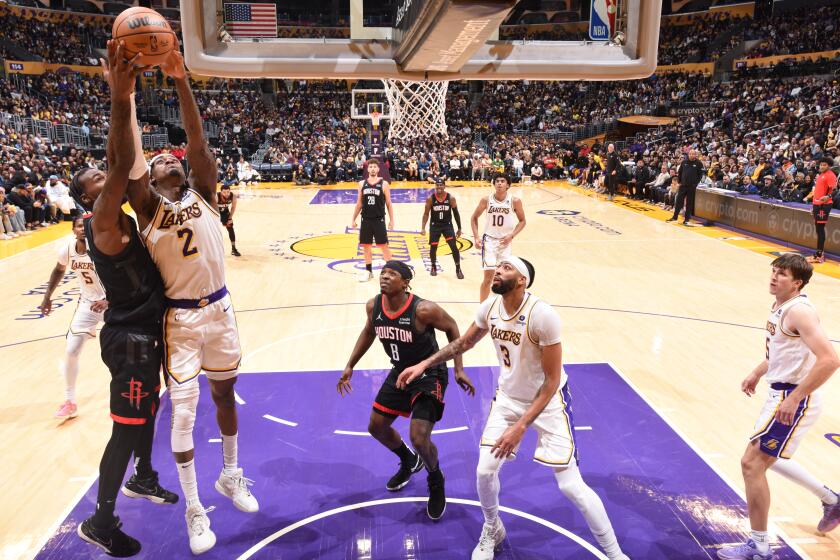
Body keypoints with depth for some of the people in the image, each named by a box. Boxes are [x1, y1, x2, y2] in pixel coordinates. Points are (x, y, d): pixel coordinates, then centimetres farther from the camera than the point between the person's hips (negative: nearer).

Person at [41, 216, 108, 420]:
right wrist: (47, 296, 11)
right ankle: (70, 403, 15)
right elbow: (59, 270, 11)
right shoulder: (67, 249, -12)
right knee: (71, 352, 0)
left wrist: (108, 301, -40)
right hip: (87, 303, 4)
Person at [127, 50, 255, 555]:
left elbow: (198, 142, -11)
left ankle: (231, 476, 38)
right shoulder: (147, 206, -2)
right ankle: (195, 510, 18)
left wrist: (181, 82, -21)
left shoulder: (203, 192, 3)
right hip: (179, 317, -2)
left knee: (224, 394, 17)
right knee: (184, 410, 1)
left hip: (220, 309, 3)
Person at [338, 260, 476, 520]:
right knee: (376, 427, 15)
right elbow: (369, 332, 9)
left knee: (419, 438, -16)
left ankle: (436, 481, 19)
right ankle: (409, 462, 46)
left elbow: (452, 328, -12)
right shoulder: (373, 306, -12)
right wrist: (350, 366, 11)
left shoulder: (423, 310, -29)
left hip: (429, 375, -7)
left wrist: (459, 369, -14)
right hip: (400, 372, 7)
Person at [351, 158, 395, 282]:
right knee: (366, 246, 8)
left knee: (384, 245, 0)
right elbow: (359, 203, 11)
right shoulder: (362, 184, 6)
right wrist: (353, 219, 9)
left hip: (379, 220, -3)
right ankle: (369, 271, 19)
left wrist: (391, 220, -4)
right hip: (366, 220, 3)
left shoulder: (384, 183, -3)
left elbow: (388, 203, -1)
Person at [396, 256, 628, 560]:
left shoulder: (542, 315, -31)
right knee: (485, 471, 0)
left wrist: (521, 426, -26)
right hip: (508, 396, 5)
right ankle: (492, 530, 30)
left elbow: (552, 380, -24)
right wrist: (424, 364, 3)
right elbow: (464, 342, 9)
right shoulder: (489, 307, -12)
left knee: (570, 485, -5)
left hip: (549, 399, -5)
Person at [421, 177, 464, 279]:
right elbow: (426, 214, -3)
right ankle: (434, 266, 31)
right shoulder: (430, 199, -10)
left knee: (454, 246, -9)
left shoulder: (451, 198, -9)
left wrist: (459, 228, 2)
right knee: (433, 248, 5)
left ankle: (458, 269, 5)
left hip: (447, 225, 0)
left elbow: (456, 213, 0)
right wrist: (423, 228, -13)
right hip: (435, 225, 1)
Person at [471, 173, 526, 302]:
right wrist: (476, 237, -5)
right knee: (488, 276, -7)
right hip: (489, 239, -1)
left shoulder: (515, 201, -10)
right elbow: (474, 218, 4)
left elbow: (522, 221, 1)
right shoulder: (486, 200, -9)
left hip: (505, 241, 1)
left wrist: (511, 236, -12)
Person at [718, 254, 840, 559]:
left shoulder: (799, 311, -21)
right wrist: (757, 374, 18)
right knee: (768, 458, 25)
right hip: (782, 393, 10)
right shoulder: (780, 307, 8)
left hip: (794, 399, -10)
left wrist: (794, 398, -28)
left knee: (752, 463, -7)